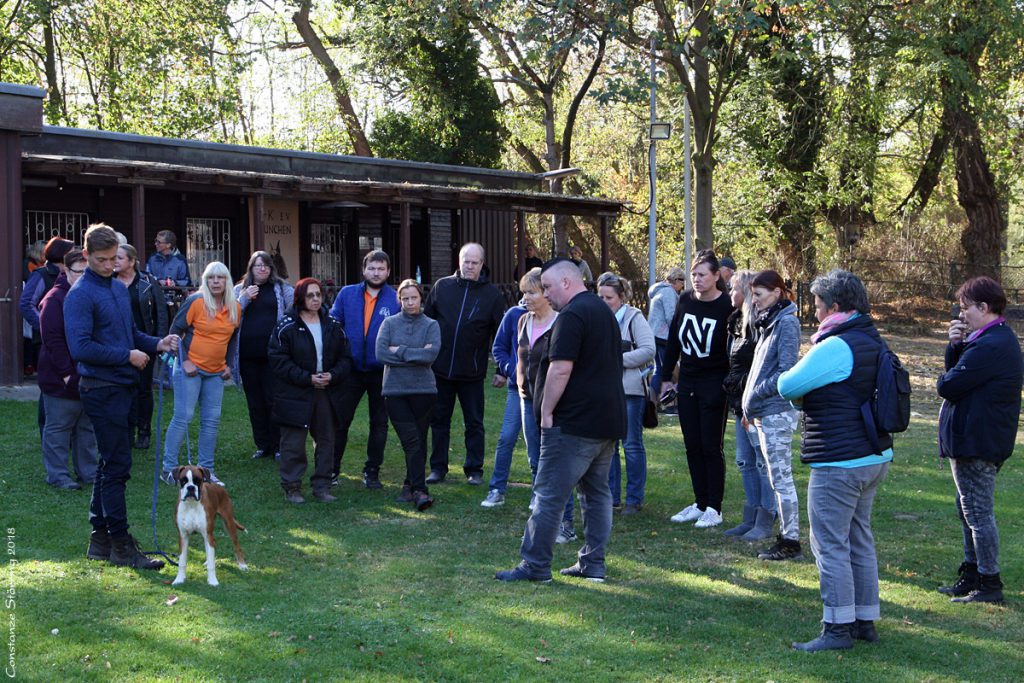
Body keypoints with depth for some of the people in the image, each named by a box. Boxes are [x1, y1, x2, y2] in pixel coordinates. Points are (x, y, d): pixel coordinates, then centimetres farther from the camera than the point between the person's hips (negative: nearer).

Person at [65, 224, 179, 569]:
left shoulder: (119, 288, 14)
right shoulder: (81, 294, -13)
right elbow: (81, 347, -20)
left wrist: (156, 344, 4)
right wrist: (128, 356, -15)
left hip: (122, 386, 9)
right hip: (101, 388, -9)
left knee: (111, 463, 14)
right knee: (117, 466, -6)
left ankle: (100, 539, 22)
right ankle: (121, 544, 0)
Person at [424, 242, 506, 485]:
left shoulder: (492, 294, -1)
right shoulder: (441, 287, 3)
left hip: (472, 372, -2)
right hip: (440, 369, 2)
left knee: (474, 423, 6)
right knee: (439, 420, 10)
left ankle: (474, 469, 15)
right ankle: (438, 467, 20)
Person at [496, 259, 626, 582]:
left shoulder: (572, 315, -14)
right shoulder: (604, 311, 18)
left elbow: (561, 369, -21)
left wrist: (547, 411, -13)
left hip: (575, 422, -10)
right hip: (609, 420, 10)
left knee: (550, 494, -4)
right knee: (597, 492, 13)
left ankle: (535, 564, -2)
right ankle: (593, 563, 15)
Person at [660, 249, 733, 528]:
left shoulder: (726, 307, -13)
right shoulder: (685, 301, 4)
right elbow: (673, 340, 12)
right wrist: (666, 377, 12)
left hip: (714, 385, -6)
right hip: (687, 382, 6)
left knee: (711, 447, -1)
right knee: (692, 446, 9)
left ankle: (714, 508, 6)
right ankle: (700, 503, 18)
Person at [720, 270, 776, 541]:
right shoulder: (737, 321, 14)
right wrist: (738, 403, 17)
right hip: (742, 405, 10)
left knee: (763, 463, -2)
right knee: (746, 463, 14)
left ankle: (765, 523, 5)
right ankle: (751, 519, 22)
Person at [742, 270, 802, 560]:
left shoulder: (786, 323, -13)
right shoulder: (768, 321, 16)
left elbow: (785, 372, -19)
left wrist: (753, 396, -14)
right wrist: (750, 406, 13)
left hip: (777, 413, -10)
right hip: (764, 413, 10)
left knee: (781, 479, -6)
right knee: (778, 478, 12)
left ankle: (791, 542, -1)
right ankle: (786, 537, 18)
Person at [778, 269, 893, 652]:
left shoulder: (835, 347, -20)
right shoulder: (873, 341, 11)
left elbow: (787, 386, -16)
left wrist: (796, 383, 6)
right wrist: (811, 394, 6)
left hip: (839, 463, -10)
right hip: (874, 457, 10)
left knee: (830, 545, -3)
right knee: (860, 541, 17)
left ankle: (838, 628, 0)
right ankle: (865, 621, 24)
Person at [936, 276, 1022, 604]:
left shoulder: (988, 346, -23)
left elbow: (949, 385, -23)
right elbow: (957, 368, 13)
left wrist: (944, 379, -1)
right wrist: (955, 344, -4)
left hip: (975, 440, -11)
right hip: (986, 438, 11)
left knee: (978, 513, -4)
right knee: (969, 510, 19)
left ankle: (990, 585, 2)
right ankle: (972, 576, 28)